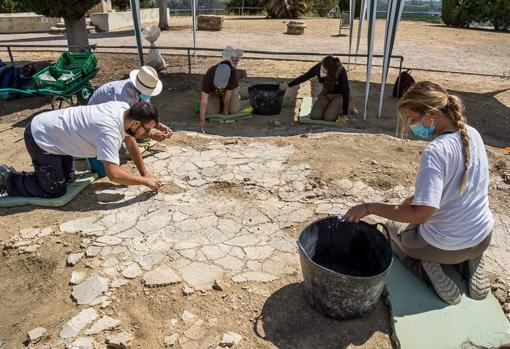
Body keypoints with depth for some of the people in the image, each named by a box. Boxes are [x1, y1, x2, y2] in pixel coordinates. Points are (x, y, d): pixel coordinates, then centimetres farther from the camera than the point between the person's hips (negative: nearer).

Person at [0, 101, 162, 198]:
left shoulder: (124, 109, -10)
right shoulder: (109, 130, -35)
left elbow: (131, 143, 4)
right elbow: (113, 173, -42)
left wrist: (145, 173, 0)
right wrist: (145, 181, -30)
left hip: (50, 129, 9)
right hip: (40, 137, -9)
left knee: (67, 178, 18)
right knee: (55, 190, -5)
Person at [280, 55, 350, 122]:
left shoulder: (341, 72, -33)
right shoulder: (318, 67, -24)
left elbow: (345, 93, -27)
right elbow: (305, 77, -8)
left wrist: (344, 114, -28)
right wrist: (288, 85, -1)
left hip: (339, 95, -4)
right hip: (326, 93, 4)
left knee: (329, 117, -24)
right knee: (315, 115, -16)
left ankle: (339, 107, 7)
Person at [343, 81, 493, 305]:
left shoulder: (435, 152, -29)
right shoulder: (473, 134, -5)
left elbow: (421, 214, -32)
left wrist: (369, 208, -26)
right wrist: (418, 197, 12)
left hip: (446, 247, -6)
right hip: (484, 237, 6)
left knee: (395, 225, 24)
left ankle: (427, 266, 1)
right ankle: (470, 262, 15)